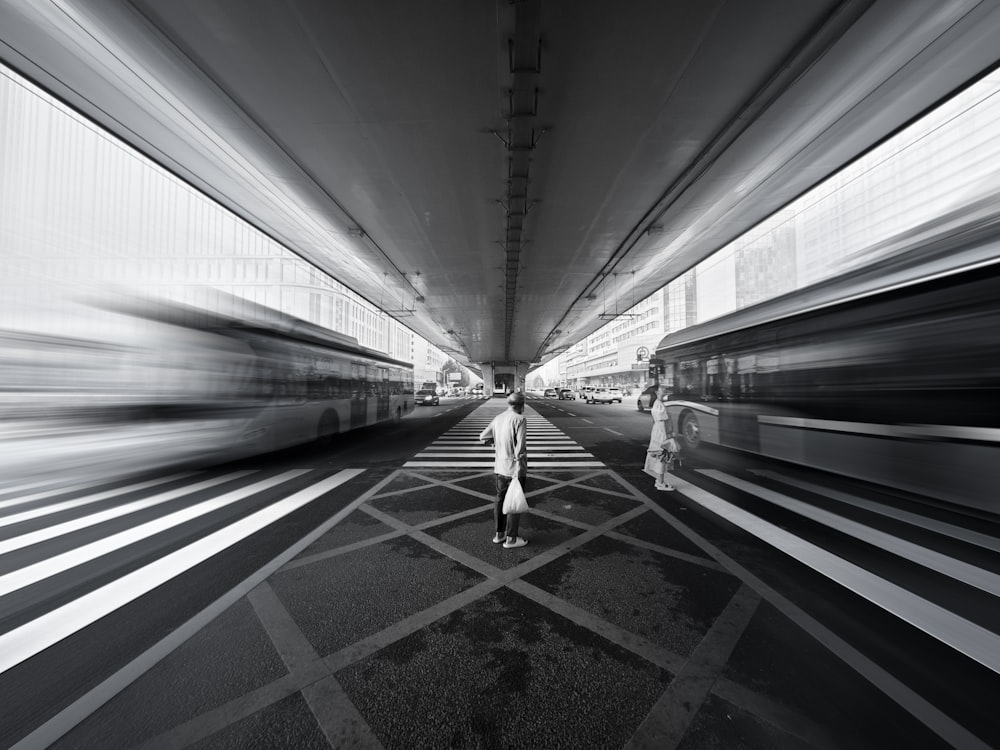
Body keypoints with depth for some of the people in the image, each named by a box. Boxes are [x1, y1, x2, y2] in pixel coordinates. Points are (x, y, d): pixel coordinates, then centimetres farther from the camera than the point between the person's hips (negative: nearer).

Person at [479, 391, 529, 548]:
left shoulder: (498, 419, 3)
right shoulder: (520, 420, -17)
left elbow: (483, 437, 12)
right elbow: (520, 447, -23)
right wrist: (518, 472, -21)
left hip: (500, 467, 7)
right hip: (515, 468, -6)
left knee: (501, 500, 18)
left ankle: (499, 534, 30)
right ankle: (511, 539, 18)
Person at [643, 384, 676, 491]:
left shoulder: (659, 404, 14)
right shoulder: (659, 405, -17)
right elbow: (661, 423, -21)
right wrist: (666, 438, -20)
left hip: (659, 435, 10)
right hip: (661, 435, -10)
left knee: (660, 460, 15)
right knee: (661, 459, -2)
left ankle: (659, 481, 24)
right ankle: (661, 484, 6)